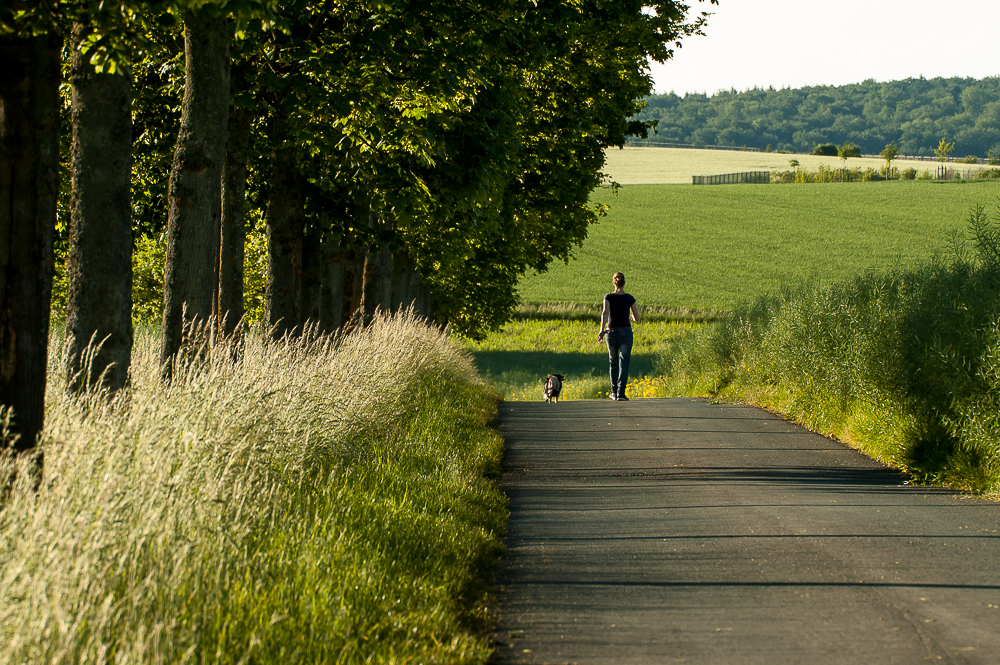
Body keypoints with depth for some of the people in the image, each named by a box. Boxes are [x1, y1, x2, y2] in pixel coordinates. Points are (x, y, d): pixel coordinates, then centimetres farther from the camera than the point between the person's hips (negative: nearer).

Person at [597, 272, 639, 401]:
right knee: (624, 363, -2)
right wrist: (632, 318, 27)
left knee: (613, 362, 18)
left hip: (611, 332, 1)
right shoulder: (629, 298, -1)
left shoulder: (609, 297, -2)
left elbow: (605, 312, -18)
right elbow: (637, 318, 3)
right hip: (625, 332, -1)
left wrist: (602, 329, -24)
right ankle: (621, 393, -13)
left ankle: (614, 392, 25)